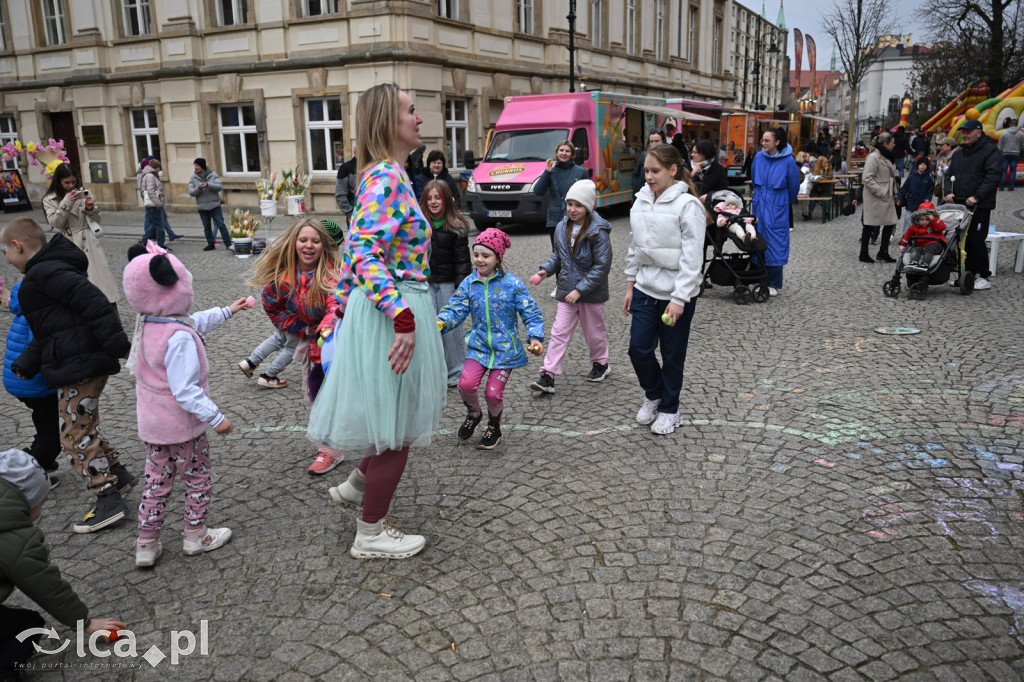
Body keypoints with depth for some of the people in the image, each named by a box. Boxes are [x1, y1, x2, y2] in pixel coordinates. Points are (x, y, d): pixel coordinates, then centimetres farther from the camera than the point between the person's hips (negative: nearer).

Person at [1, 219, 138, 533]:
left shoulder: (46, 272, -15)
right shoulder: (50, 270, 19)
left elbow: (95, 304, -25)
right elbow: (47, 332, 23)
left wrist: (119, 346, -26)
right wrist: (25, 365, 19)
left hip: (80, 367, -10)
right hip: (88, 363, 10)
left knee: (76, 434, -1)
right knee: (84, 427, 22)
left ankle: (108, 501, 5)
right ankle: (119, 475, 32)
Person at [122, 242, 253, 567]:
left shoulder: (145, 323, 0)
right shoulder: (179, 338, -29)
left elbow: (193, 323, 16)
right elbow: (185, 390, -30)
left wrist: (228, 311, 22)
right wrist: (215, 418, -24)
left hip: (151, 423, 8)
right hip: (181, 424, -8)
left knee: (157, 482, 19)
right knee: (198, 479, 14)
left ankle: (146, 545, 27)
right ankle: (196, 536, 29)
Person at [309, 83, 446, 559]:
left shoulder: (380, 174, 14)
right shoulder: (388, 176, -17)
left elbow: (354, 249, 18)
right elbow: (365, 253, -27)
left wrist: (345, 307, 22)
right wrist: (402, 318, -30)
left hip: (372, 310, 10)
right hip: (394, 311, -10)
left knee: (399, 420, 23)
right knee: (396, 428, 3)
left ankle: (355, 487, 40)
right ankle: (369, 536, 18)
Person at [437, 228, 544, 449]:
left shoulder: (512, 284, -7)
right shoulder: (468, 284, 2)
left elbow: (531, 313, -5)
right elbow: (456, 310, -1)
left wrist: (536, 338, -19)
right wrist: (440, 322, -22)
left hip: (505, 348, -2)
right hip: (479, 345, 2)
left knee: (493, 393, -7)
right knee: (466, 384, -17)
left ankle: (494, 427, 25)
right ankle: (473, 413, 18)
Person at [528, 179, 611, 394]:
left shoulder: (598, 232, -17)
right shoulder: (562, 228, 1)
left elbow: (601, 266, -18)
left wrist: (580, 290, -22)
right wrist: (545, 271, -3)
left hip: (592, 293, -4)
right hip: (566, 292, 4)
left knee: (594, 332, 15)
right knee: (559, 333, 0)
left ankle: (600, 364, 39)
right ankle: (548, 376, -1)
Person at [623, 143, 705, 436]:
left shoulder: (687, 206, -14)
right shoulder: (641, 202, 6)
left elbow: (692, 258, -16)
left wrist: (679, 300, -19)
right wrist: (630, 286, 13)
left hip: (677, 293, -5)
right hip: (645, 289, 5)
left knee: (672, 356, 7)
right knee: (638, 348, 5)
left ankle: (669, 409, 26)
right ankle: (653, 395, 32)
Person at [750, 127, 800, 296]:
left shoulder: (788, 161, -10)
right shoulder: (759, 157, 1)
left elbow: (794, 186, 3)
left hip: (777, 208, -4)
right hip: (759, 206, 4)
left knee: (775, 244, -1)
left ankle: (774, 284, 7)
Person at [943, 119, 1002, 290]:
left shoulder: (990, 150, -5)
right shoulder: (959, 153, 16)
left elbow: (993, 177, -14)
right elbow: (949, 174, 20)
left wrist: (977, 197, -20)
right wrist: (948, 191, 0)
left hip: (980, 206, -6)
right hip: (959, 204, 6)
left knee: (976, 241, -7)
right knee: (963, 241, 8)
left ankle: (984, 277, 2)